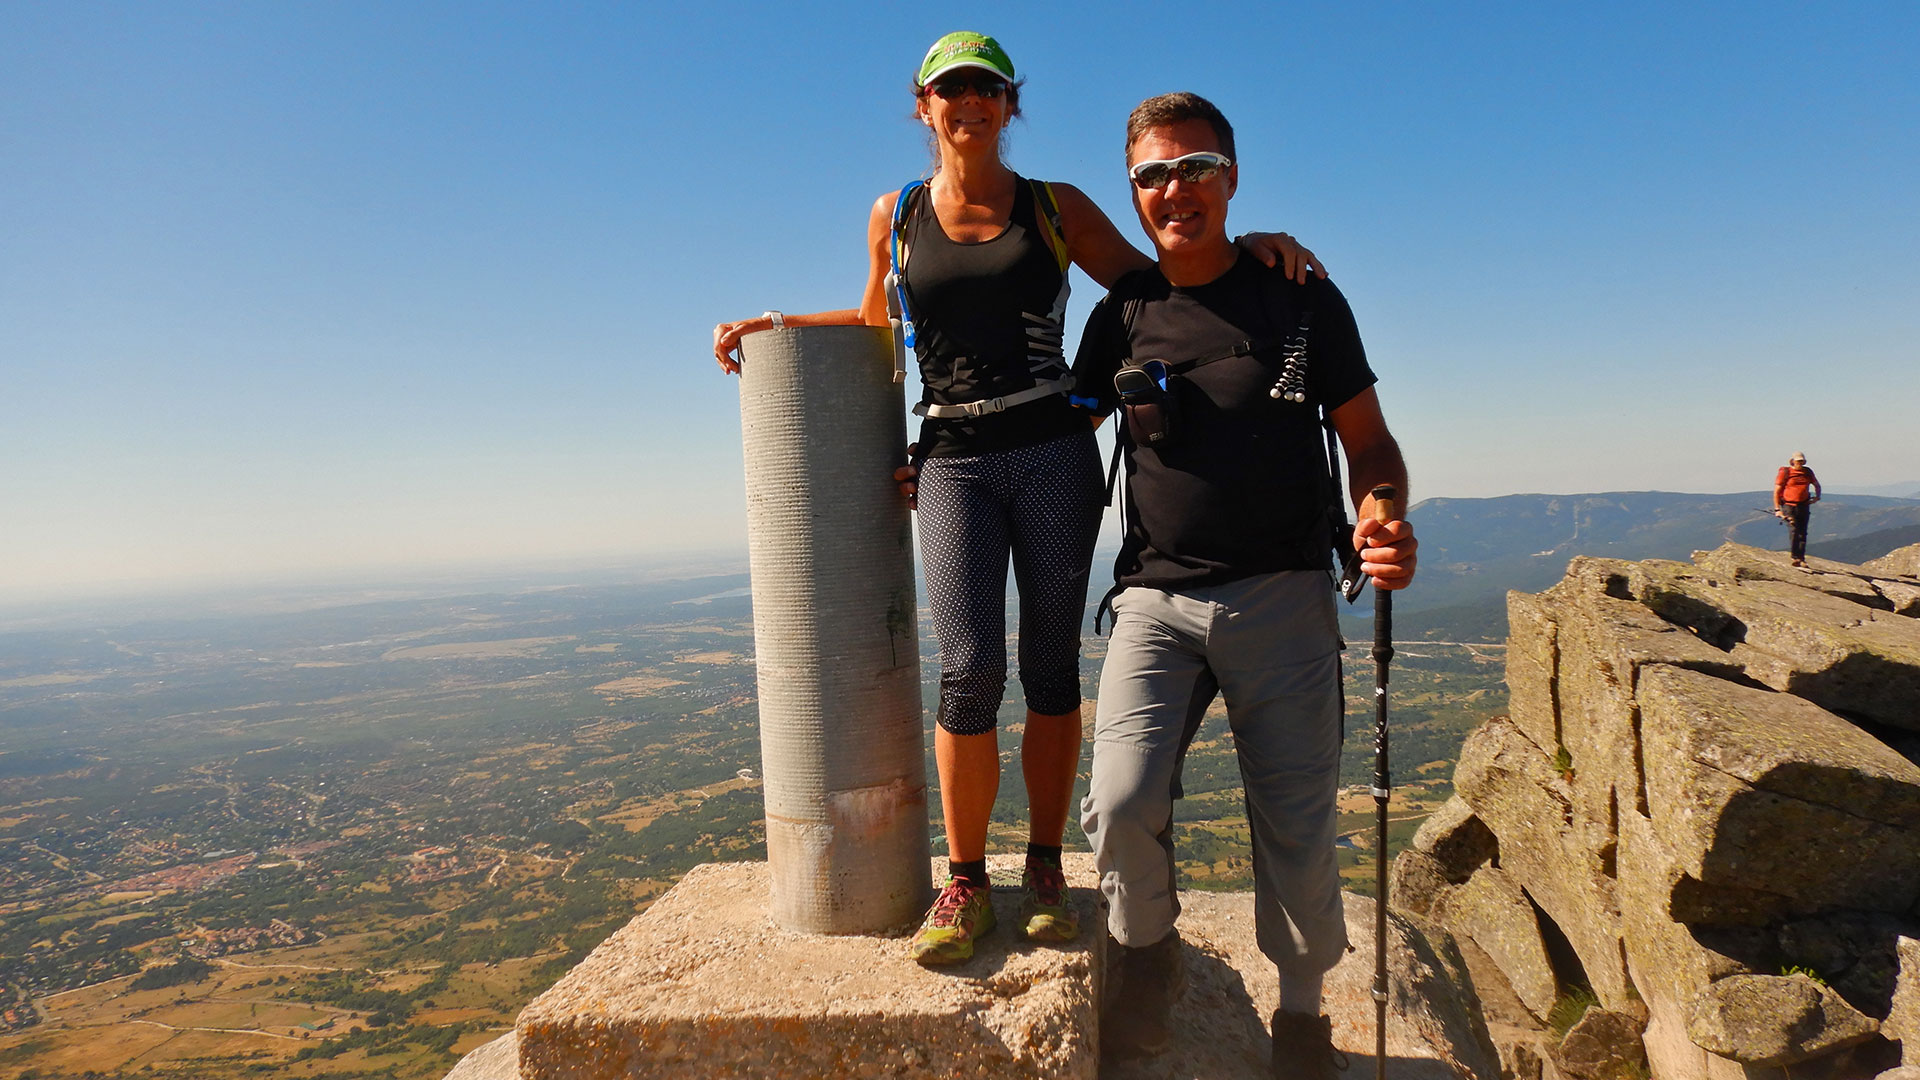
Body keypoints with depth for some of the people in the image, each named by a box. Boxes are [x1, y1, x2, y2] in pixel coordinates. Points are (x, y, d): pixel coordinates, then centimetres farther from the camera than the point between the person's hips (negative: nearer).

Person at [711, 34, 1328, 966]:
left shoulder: (1056, 208, 10)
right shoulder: (896, 214, 13)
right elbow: (879, 321, 27)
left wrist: (1246, 247, -1)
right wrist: (778, 324, 19)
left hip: (1054, 451, 0)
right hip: (953, 461, 0)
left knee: (1051, 667, 2)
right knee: (970, 671, -10)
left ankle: (1045, 870, 17)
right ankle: (964, 881, 7)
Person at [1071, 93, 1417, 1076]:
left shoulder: (1303, 300, 5)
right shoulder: (1121, 315, 9)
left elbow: (1369, 441, 8)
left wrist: (1382, 518, -13)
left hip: (1283, 599, 0)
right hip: (1157, 599, 1)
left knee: (1298, 828, 3)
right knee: (1122, 804, -18)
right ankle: (1147, 956, 15)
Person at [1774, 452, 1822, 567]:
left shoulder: (1808, 472, 11)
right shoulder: (1785, 472, -3)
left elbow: (1817, 485, 30)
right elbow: (1776, 491, -3)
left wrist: (1817, 497, 11)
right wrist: (1777, 509, -8)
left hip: (1804, 506, 5)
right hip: (1789, 506, -5)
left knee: (1802, 533, 5)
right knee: (1793, 530, -16)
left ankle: (1801, 559, 10)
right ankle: (1795, 557, -17)